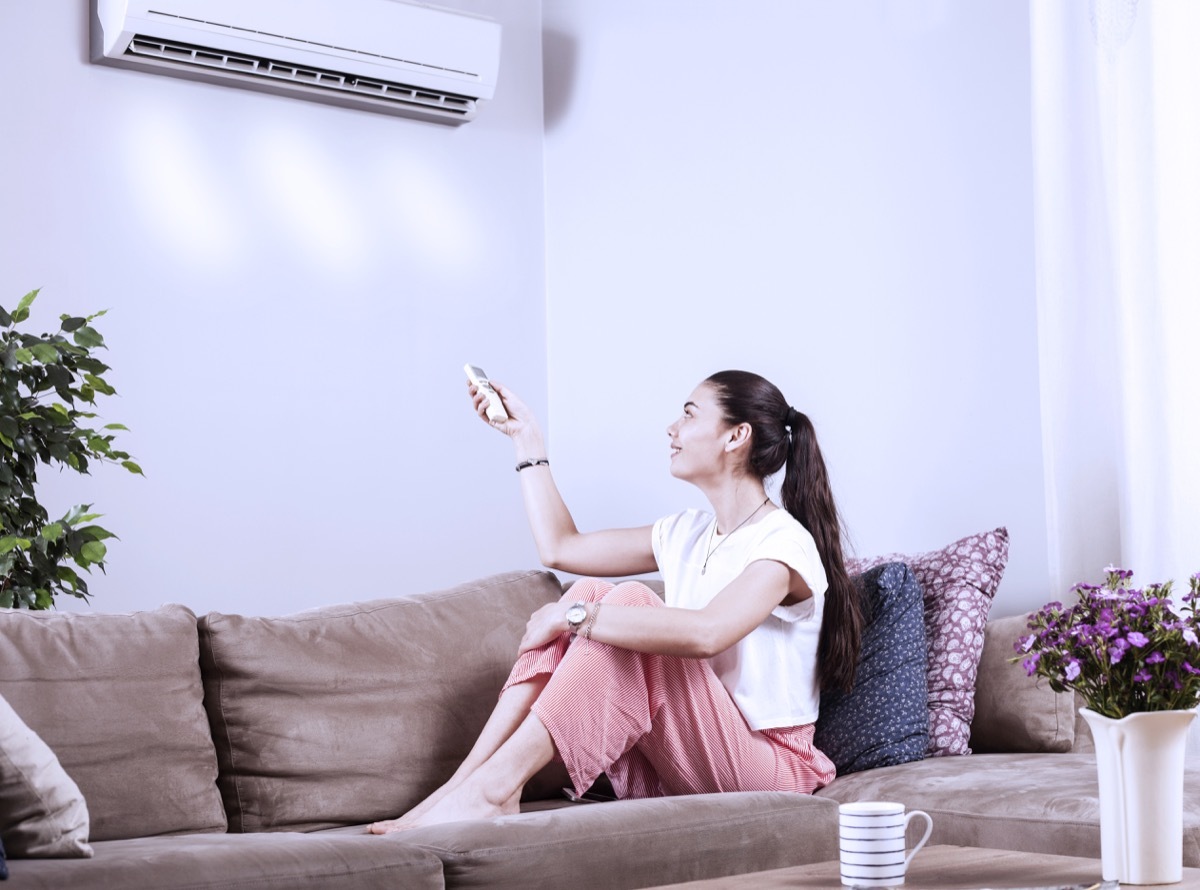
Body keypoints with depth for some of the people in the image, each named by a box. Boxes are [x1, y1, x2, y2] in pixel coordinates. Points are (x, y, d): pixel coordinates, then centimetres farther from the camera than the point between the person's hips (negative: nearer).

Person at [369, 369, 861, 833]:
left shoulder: (784, 543, -12)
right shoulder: (688, 533, 15)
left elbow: (705, 633, -32)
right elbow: (559, 547, 20)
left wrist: (573, 617, -27)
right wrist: (526, 436, 22)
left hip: (765, 765, -7)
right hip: (677, 768, 7)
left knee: (631, 602, -26)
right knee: (591, 592, -10)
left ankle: (493, 788, -32)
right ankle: (465, 781, -22)